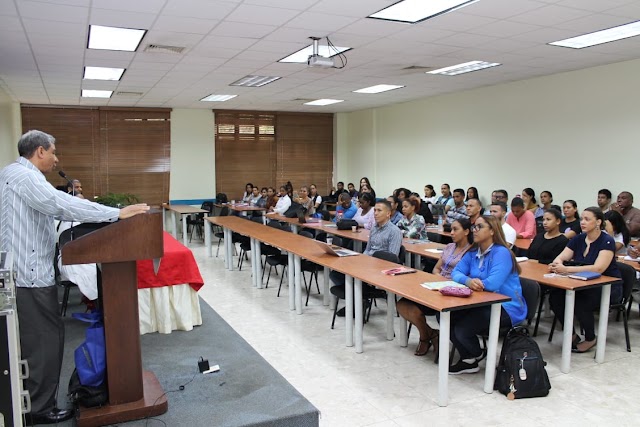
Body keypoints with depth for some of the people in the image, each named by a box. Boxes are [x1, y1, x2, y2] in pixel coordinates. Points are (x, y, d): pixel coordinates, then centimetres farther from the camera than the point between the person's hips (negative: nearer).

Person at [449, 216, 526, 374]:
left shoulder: (501, 253, -16)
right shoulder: (473, 253, 8)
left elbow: (493, 283, -29)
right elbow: (456, 272, -1)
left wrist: (473, 283, -11)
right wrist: (468, 281, -24)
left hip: (506, 308, -8)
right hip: (484, 304, 8)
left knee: (462, 329, -22)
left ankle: (476, 356, 14)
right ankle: (468, 360, 8)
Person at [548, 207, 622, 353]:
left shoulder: (607, 241, -15)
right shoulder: (578, 239, 3)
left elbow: (598, 268, -29)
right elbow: (560, 258, -2)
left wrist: (566, 269, -37)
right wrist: (556, 265, -28)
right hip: (585, 284, 5)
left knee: (580, 303, -32)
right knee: (555, 297, -20)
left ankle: (590, 339, -3)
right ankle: (572, 335, 0)